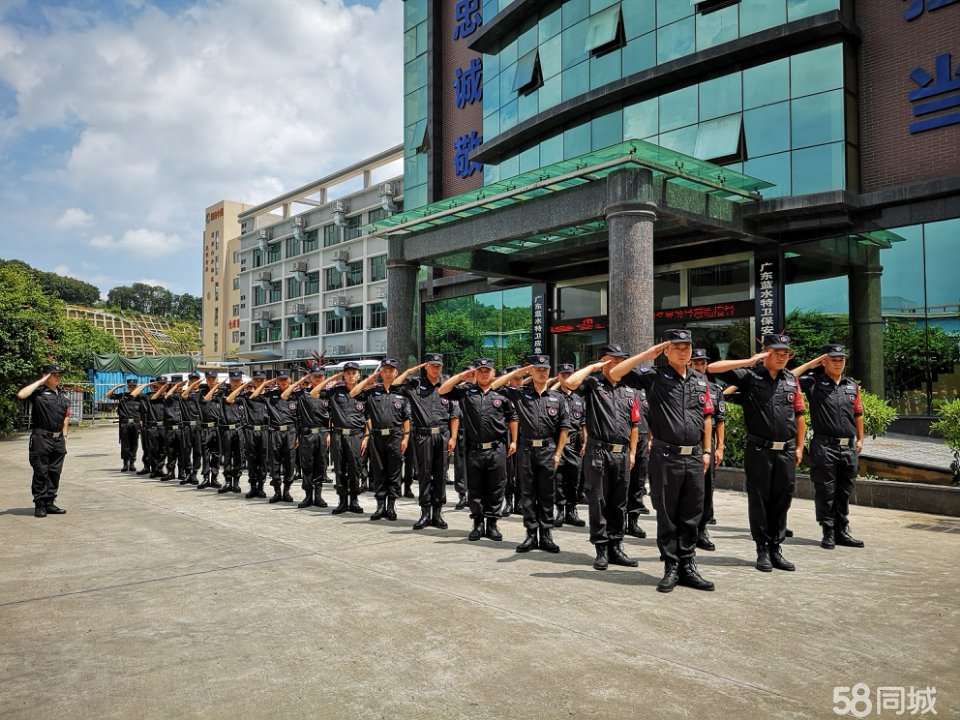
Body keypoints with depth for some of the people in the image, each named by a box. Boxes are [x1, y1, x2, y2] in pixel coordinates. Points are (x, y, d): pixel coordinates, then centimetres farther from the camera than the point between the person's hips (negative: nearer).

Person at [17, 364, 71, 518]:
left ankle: (49, 503, 18)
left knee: (55, 472, 9)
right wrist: (40, 382, -17)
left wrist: (64, 435, 12)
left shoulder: (62, 394, 13)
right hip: (41, 438, -6)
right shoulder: (38, 391, -5)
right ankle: (39, 505, 7)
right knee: (41, 473, -1)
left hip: (58, 439, 6)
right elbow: (21, 394, -25)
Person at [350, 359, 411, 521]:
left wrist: (405, 437, -3)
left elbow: (406, 419, 5)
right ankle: (380, 506, 14)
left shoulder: (401, 393, 5)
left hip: (395, 437, -1)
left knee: (394, 474, 2)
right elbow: (352, 394, -1)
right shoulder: (372, 391, 9)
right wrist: (371, 377, 2)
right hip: (376, 436, 2)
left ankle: (391, 506, 10)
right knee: (378, 473, 7)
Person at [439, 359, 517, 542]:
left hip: (497, 450, -1)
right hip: (474, 450, 1)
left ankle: (492, 524, 15)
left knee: (495, 489, 4)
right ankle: (478, 524, 19)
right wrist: (462, 375, -1)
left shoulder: (502, 393, 6)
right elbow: (442, 391, 0)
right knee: (474, 489, 7)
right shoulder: (466, 391, 7)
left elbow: (512, 418, 14)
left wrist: (513, 441, 11)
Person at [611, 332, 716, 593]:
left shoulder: (700, 379, 13)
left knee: (691, 518, 10)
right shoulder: (653, 377, -1)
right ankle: (671, 568, 15)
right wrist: (647, 354, -11)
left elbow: (707, 417, 17)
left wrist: (707, 451, 11)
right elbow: (615, 373, -11)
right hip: (666, 456, -4)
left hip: (694, 457, 4)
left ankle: (688, 568, 21)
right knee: (667, 517, 5)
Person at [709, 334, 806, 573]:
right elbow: (712, 368, -14)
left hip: (786, 451, 4)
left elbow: (799, 415, 17)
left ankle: (776, 549, 22)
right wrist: (749, 362, -13)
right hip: (759, 450, -4)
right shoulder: (749, 375, -3)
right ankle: (763, 551, 14)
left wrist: (799, 447, 12)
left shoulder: (792, 380, 12)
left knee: (782, 501, 10)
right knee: (759, 501, 4)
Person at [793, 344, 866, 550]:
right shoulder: (814, 382, -1)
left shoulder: (852, 385, 15)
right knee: (825, 492, 0)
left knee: (844, 493, 11)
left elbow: (858, 414, 21)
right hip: (824, 446, -5)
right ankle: (828, 533, 8)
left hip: (849, 447, 5)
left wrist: (860, 439, 16)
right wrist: (810, 364, -6)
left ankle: (842, 531, 20)